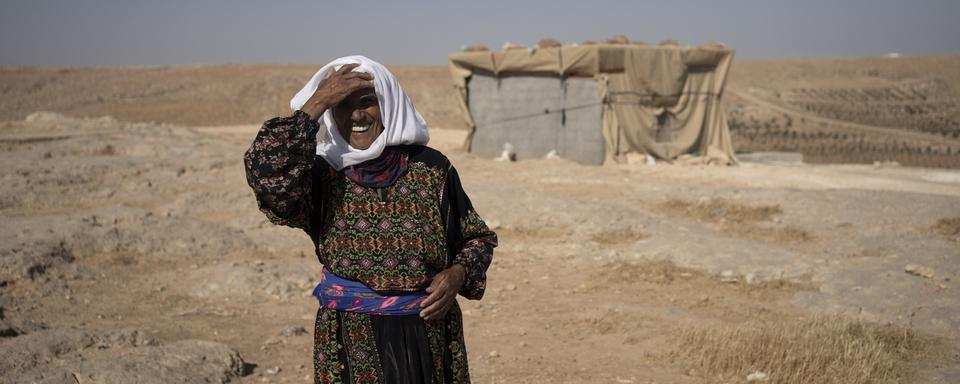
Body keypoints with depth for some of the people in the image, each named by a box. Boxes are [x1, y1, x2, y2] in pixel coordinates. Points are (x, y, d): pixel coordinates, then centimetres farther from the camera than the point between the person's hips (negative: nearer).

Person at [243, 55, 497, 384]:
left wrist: (458, 274, -12)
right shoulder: (320, 176, -6)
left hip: (430, 339, 1)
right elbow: (266, 175, -29)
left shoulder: (431, 168, -3)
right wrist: (316, 104, -22)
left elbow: (479, 239, 9)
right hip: (352, 347, -1)